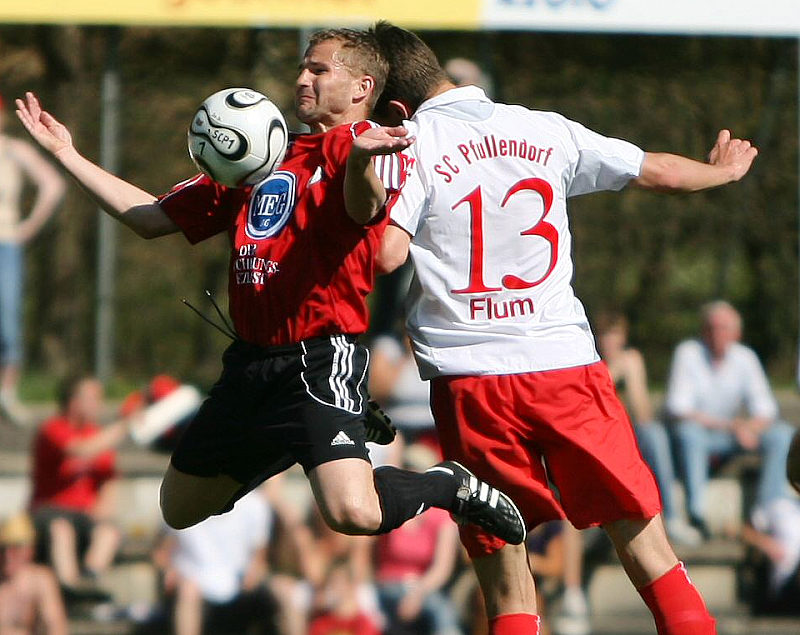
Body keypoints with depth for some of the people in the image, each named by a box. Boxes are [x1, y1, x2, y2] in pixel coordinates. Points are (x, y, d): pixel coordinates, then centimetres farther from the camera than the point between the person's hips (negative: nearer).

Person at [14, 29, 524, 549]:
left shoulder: (368, 145, -2)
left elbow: (365, 210, -26)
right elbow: (153, 219, 25)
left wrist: (361, 159, -48)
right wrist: (67, 155, 22)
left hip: (321, 358, -8)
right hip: (250, 359, 8)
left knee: (353, 513, -26)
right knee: (180, 510, 16)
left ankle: (449, 487, 5)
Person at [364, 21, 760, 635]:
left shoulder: (413, 145, -3)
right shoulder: (547, 132, 10)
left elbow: (387, 254, -18)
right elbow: (656, 170, 22)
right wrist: (721, 170, 41)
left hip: (469, 380, -2)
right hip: (567, 361, 2)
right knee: (648, 548, 8)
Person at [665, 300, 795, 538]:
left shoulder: (745, 356, 0)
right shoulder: (688, 353, -11)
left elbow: (765, 411, -2)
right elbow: (678, 408, -20)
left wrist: (750, 427, -27)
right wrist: (730, 425, -28)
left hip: (732, 437, 4)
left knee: (782, 434, -18)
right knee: (689, 431, -38)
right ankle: (696, 513, -37)